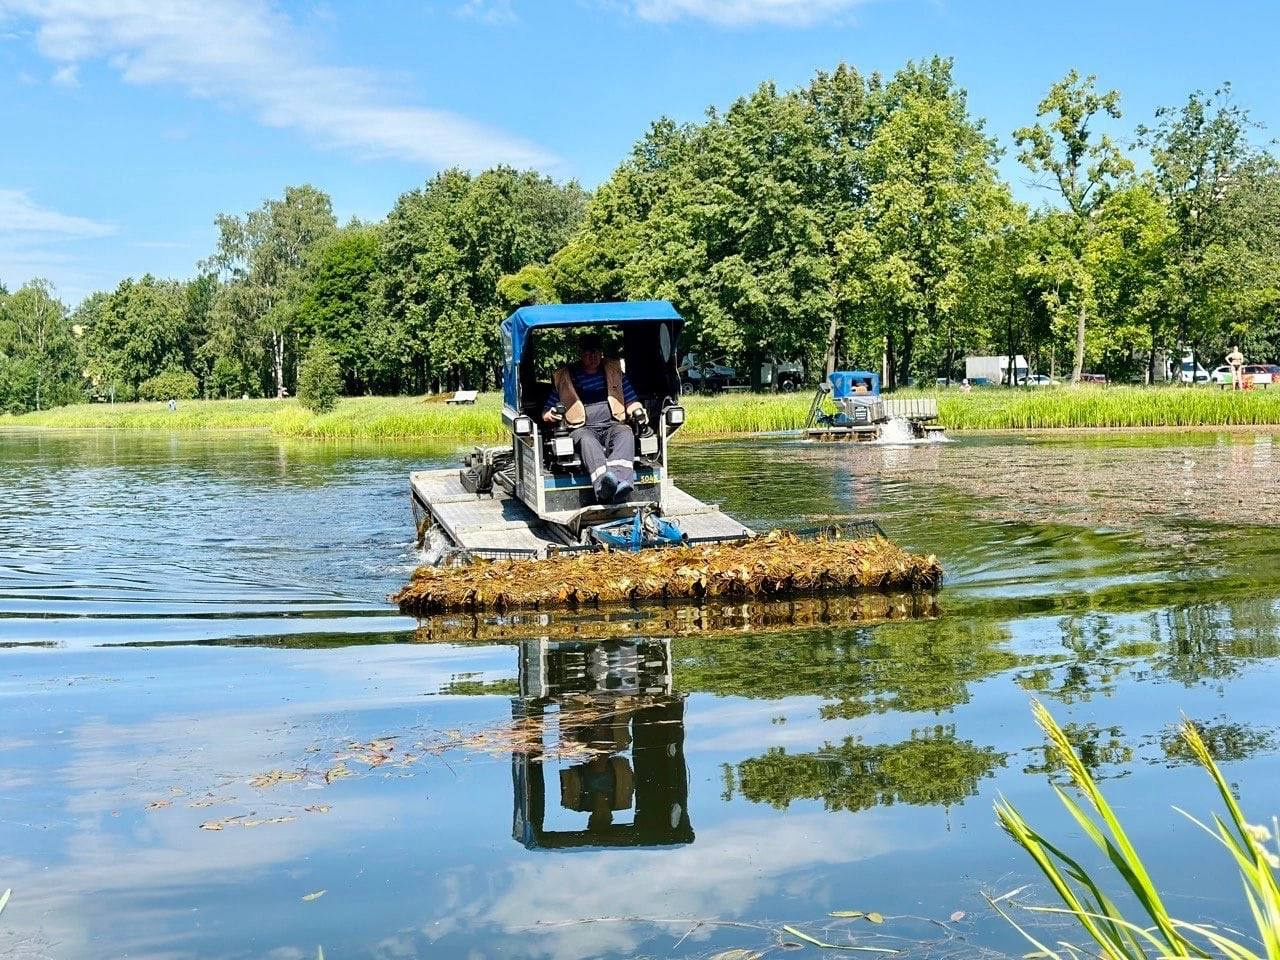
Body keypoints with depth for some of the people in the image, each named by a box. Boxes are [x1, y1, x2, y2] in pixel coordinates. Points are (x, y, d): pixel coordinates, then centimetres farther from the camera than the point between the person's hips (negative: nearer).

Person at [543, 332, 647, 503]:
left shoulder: (615, 371, 21)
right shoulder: (563, 378, 15)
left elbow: (631, 400, 24)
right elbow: (547, 410, 17)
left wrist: (637, 411, 0)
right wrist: (549, 415, -8)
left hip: (612, 425, 2)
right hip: (583, 429, -2)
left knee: (626, 435, -35)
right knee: (587, 441, -39)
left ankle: (619, 480, -62)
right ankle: (603, 484, -68)